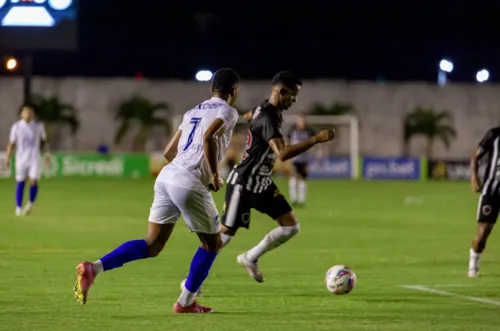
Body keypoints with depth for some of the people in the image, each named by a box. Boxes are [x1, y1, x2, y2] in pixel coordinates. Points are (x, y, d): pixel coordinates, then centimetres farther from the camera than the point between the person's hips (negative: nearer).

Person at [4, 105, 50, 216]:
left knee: (33, 182, -10)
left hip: (35, 158, 0)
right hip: (21, 158, 0)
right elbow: (11, 144, 4)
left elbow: (43, 141, 13)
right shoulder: (16, 127, 0)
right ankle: (18, 208, 13)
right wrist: (7, 159, 0)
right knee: (20, 182, 2)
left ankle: (30, 204, 15)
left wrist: (47, 153, 0)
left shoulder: (39, 126, 2)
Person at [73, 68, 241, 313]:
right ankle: (186, 302, 17)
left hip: (167, 175, 7)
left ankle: (93, 268, -11)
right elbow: (208, 137, -20)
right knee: (212, 244, 14)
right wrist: (215, 175, -10)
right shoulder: (227, 111, 1)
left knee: (152, 246, 7)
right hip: (189, 183, -7)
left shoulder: (193, 112, 24)